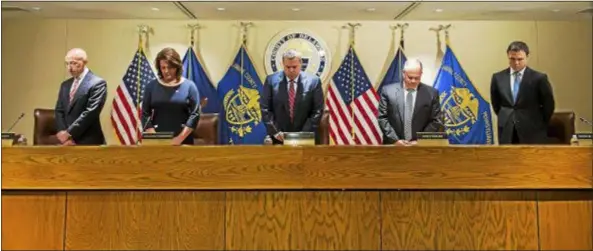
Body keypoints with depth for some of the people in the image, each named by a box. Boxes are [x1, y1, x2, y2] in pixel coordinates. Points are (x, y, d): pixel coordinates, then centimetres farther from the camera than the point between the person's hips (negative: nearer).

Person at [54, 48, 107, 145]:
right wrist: (62, 132, -6)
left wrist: (69, 133, -16)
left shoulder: (98, 83, -8)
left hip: (88, 142, -6)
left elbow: (90, 112, -16)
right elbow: (59, 111, 12)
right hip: (67, 142, 7)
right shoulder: (65, 85, 17)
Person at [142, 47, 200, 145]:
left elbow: (195, 114, -5)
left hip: (183, 141, -1)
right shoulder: (151, 86, 6)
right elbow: (145, 114, 4)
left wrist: (181, 138, -13)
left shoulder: (189, 86, 0)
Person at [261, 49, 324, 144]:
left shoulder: (313, 81, -3)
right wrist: (275, 132, -10)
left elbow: (317, 110, -3)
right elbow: (265, 108, -1)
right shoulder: (271, 80, -1)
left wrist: (304, 134, -11)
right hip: (279, 138, 0)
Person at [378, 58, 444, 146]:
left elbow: (436, 121, 2)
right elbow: (382, 118, -1)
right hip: (393, 145, 0)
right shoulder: (388, 91, 1)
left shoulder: (431, 93, 2)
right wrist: (395, 140, -10)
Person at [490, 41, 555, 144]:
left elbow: (548, 105, 2)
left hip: (532, 133, -2)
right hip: (507, 134, 2)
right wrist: (505, 119, 12)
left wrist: (539, 124, 6)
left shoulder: (539, 78, -6)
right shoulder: (498, 77, 2)